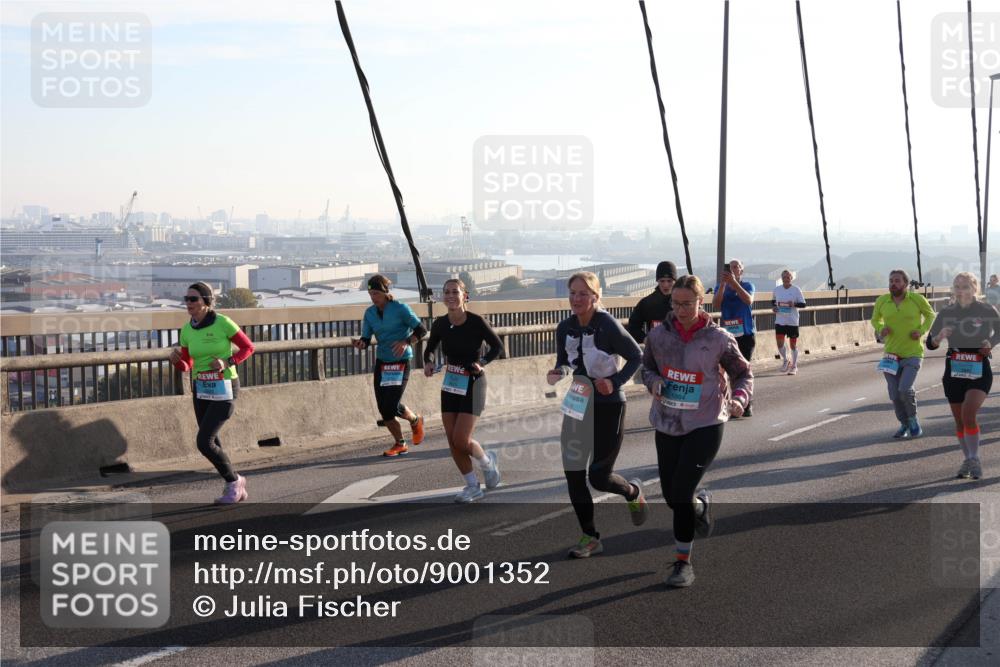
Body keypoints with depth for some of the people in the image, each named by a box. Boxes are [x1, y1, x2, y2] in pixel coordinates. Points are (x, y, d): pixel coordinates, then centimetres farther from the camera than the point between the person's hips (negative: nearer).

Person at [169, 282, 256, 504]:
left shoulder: (223, 323, -15)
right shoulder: (186, 331, 2)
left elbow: (248, 347, -5)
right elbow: (186, 366, 9)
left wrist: (227, 363, -21)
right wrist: (175, 359, -14)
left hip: (225, 390, -6)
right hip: (202, 390, 6)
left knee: (204, 442, -14)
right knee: (211, 444, 10)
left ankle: (233, 481, 8)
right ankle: (236, 486, 29)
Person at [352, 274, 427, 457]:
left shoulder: (401, 309, -11)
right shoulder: (370, 313, 4)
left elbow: (421, 330, -8)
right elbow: (366, 340, 4)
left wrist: (406, 342, -24)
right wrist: (360, 344, -19)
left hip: (401, 361, -6)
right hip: (381, 362, 6)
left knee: (393, 405, -14)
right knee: (383, 408, 2)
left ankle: (415, 420, 20)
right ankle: (399, 444, 20)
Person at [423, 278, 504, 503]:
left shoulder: (477, 322, -16)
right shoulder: (440, 324, -3)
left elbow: (497, 346, -4)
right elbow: (430, 349, 13)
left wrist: (482, 362, -19)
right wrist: (428, 362, -7)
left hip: (472, 384, -5)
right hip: (450, 384, 5)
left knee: (461, 441, -11)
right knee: (453, 442, 4)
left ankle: (488, 461, 20)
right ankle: (472, 486, 19)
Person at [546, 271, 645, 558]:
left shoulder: (609, 326, -16)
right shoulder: (565, 328, 0)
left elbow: (637, 357, -6)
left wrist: (615, 382, -19)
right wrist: (559, 373, -11)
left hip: (608, 407, -5)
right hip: (578, 405, 6)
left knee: (599, 476, -2)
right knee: (573, 474, 2)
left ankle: (634, 492, 33)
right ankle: (590, 538, 17)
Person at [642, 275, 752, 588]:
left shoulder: (719, 339, -9)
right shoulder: (659, 335, -2)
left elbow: (744, 374, 2)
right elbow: (647, 367, 13)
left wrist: (739, 398, -18)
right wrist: (653, 382, -10)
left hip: (705, 425, -4)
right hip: (668, 424, 4)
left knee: (681, 493, -13)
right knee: (671, 497, 11)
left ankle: (683, 563, 2)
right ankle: (701, 503, 48)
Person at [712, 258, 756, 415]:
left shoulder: (747, 285, 0)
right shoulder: (720, 287, 6)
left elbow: (748, 300, -20)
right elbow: (715, 306, -10)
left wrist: (733, 282, -29)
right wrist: (723, 284, -19)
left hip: (746, 334, -1)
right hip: (727, 335, 1)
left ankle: (747, 405, 6)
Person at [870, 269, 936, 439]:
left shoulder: (917, 299, -9)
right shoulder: (882, 301, -3)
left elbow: (930, 315, 9)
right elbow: (875, 320, 14)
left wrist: (921, 331, -8)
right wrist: (881, 329, -8)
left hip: (913, 354, -3)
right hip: (892, 355, 3)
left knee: (905, 389, -20)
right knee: (895, 395, 5)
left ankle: (913, 419, 8)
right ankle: (904, 425, 30)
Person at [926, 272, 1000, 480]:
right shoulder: (946, 313, 2)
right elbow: (930, 344, 5)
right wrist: (940, 336, -16)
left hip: (980, 371, -3)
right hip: (954, 371, 3)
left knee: (968, 413, -20)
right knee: (959, 420, 10)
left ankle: (975, 459, -6)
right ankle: (968, 459, 27)